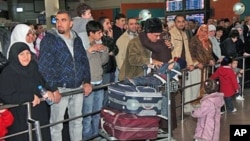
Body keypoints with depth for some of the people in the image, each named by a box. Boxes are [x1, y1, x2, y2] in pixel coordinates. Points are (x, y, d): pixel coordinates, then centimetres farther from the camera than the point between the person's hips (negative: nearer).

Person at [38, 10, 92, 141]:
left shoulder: (76, 39, 8)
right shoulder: (49, 39, -10)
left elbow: (84, 61, 13)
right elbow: (43, 66, -15)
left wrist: (87, 81, 4)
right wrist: (52, 89, -19)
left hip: (78, 87, 5)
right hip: (60, 89, -5)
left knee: (77, 121, 18)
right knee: (57, 124, 6)